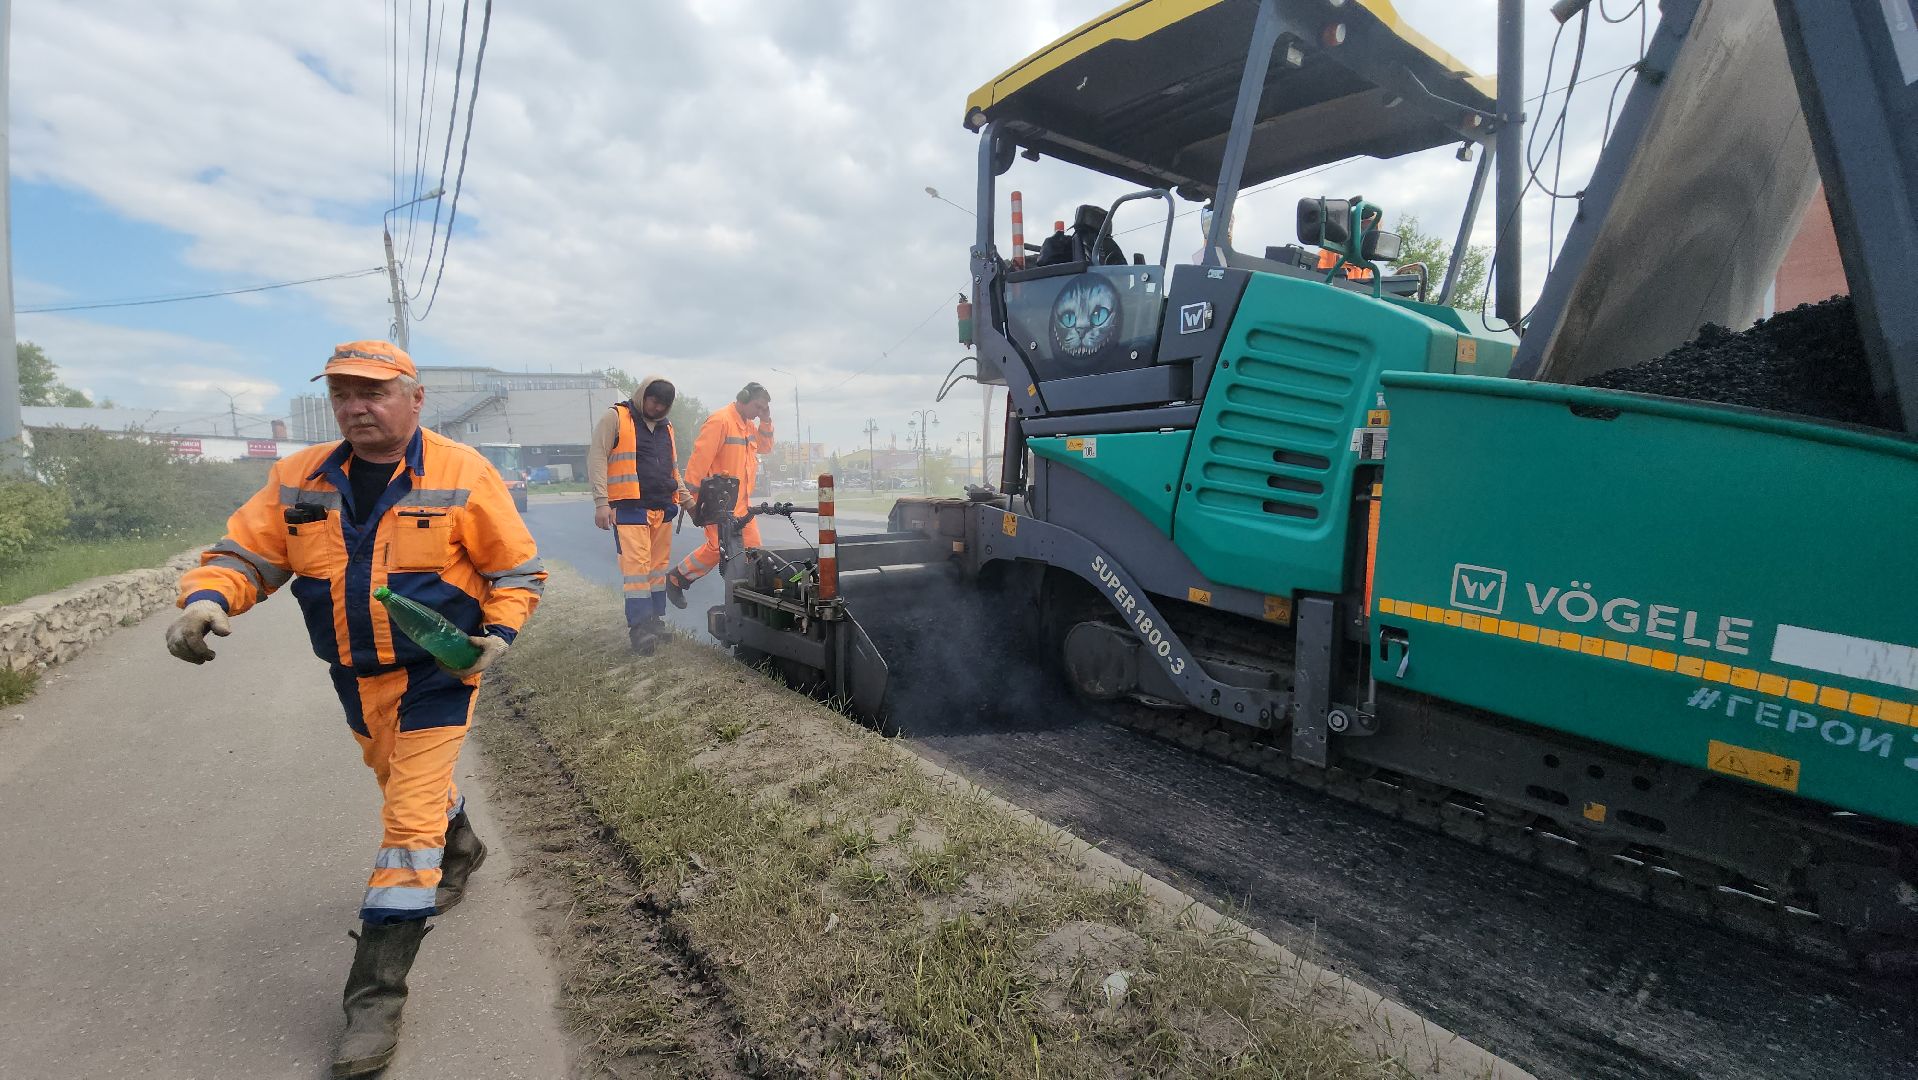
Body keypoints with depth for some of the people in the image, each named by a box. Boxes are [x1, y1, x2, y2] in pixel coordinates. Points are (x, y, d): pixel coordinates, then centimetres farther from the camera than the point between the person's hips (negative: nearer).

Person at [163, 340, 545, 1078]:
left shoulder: (463, 475, -14)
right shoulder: (298, 480, -1)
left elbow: (517, 569, -8)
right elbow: (244, 552, 1)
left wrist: (499, 634, -21)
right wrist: (207, 597, -21)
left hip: (437, 675, -5)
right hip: (357, 679, 6)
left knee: (410, 821, -7)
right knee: (405, 786, 26)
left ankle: (376, 994, 4)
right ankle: (459, 849, 57)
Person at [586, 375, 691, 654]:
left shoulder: (667, 428, 20)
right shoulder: (615, 418, 0)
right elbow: (597, 458, -6)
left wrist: (687, 498, 17)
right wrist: (601, 502, -15)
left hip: (662, 507, 7)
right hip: (629, 507, -7)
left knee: (658, 565, 8)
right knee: (636, 565, -12)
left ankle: (654, 622, 15)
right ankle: (639, 628, -10)